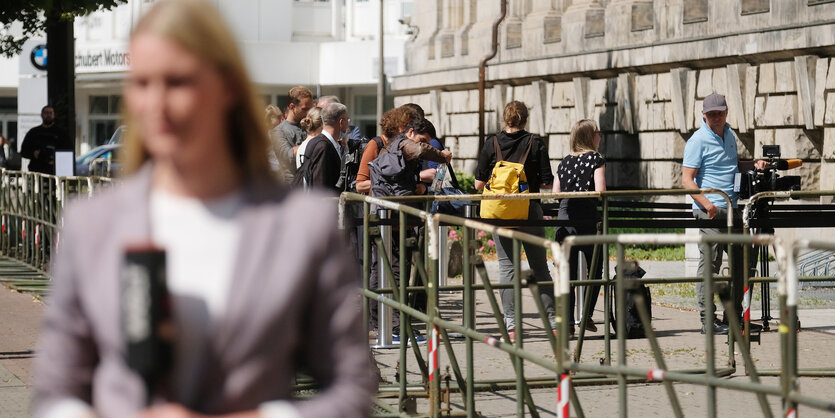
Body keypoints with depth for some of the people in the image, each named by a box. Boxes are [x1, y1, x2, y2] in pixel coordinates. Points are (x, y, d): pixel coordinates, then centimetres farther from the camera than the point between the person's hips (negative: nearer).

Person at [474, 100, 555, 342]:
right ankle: (553, 321, 8)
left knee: (507, 266, 5)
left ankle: (511, 324, -2)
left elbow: (479, 184, 1)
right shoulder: (535, 143, -4)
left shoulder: (492, 144, -2)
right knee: (539, 267, 8)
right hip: (530, 211, 0)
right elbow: (547, 183, -5)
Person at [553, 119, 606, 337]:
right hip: (587, 219, -4)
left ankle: (567, 321, 1)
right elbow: (600, 191, -12)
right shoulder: (596, 159, -3)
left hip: (564, 218, 4)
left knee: (568, 272, 5)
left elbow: (555, 193, 10)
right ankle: (587, 315, 4)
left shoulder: (565, 161, 12)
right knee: (595, 270, 11)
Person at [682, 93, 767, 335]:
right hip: (709, 212, -8)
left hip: (731, 209, 8)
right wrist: (706, 203, -25)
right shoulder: (698, 141, -9)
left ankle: (733, 316, 20)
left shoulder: (729, 135, 15)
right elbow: (687, 179, -13)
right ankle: (708, 320, -5)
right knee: (710, 262, -8)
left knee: (741, 261, 10)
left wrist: (753, 165, 11)